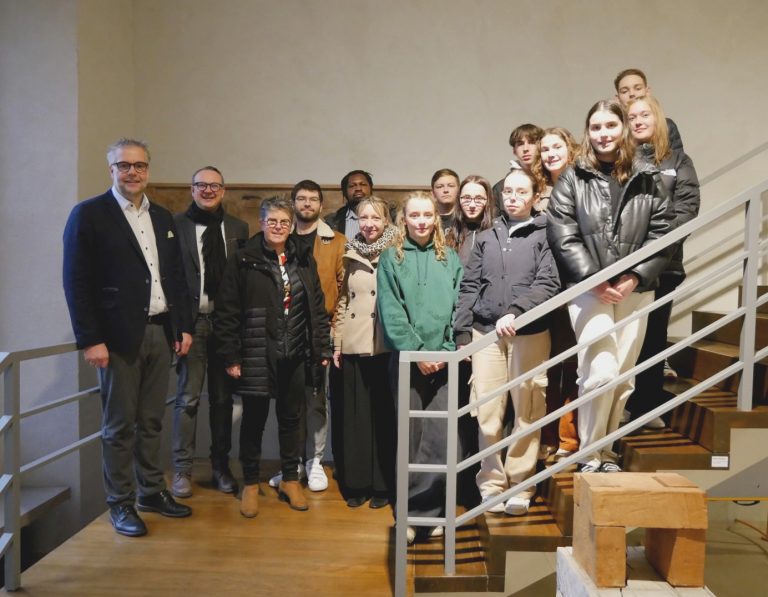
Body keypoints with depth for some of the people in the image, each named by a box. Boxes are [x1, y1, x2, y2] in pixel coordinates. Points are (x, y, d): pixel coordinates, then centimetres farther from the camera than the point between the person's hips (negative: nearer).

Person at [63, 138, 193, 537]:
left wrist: (184, 326, 9)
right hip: (119, 336, -5)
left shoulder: (162, 218, 13)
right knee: (119, 425, 5)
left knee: (151, 421, 14)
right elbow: (77, 282, -9)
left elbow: (177, 276, 15)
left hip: (161, 332, 5)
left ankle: (152, 491, 28)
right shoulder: (89, 214, -4)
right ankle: (120, 504, 19)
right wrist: (90, 340, -13)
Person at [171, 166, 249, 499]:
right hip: (191, 321, -3)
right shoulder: (176, 225, 1)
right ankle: (182, 470, 14)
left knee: (223, 397, 10)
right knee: (188, 397, 1)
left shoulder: (238, 228, 10)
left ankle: (220, 466, 23)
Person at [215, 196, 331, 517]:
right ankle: (250, 483, 24)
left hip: (296, 355, 4)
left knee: (292, 417, 12)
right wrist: (230, 355, -9)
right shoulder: (242, 261, -3)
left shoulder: (303, 261, 8)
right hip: (257, 354, -3)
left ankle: (290, 480, 28)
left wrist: (322, 347, 5)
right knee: (254, 418, 7)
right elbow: (227, 312, -5)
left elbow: (317, 307, 10)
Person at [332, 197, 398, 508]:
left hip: (386, 346, -3)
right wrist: (336, 344, 7)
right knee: (354, 414, 8)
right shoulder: (350, 256, 9)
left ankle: (383, 484, 15)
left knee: (384, 413, 4)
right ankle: (357, 482, 19)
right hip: (353, 345, 3)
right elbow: (341, 302, 12)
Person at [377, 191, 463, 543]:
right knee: (409, 437, 5)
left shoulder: (450, 259, 11)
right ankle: (413, 512, 17)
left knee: (440, 438, -3)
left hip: (444, 360, 1)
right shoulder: (391, 258, 6)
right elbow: (390, 311, -2)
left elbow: (458, 309, 4)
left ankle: (423, 510, 10)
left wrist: (447, 351, -9)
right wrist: (417, 350, -10)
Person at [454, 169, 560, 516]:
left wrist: (515, 311, -19)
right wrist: (462, 333, 5)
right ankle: (491, 485, 13)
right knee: (488, 414, 2)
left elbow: (548, 284, -6)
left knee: (527, 412, 3)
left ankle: (520, 486, 15)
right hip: (485, 332, 3)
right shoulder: (485, 239, 16)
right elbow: (469, 288, 12)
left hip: (530, 333, -2)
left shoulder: (543, 236, 6)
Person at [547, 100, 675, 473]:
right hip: (589, 289, -3)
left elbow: (662, 232, 5)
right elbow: (562, 235, -5)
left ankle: (606, 452, 23)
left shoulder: (646, 180, 10)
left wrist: (635, 277, -7)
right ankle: (590, 457, 2)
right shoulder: (572, 179, 5)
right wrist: (594, 279, -12)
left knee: (623, 378, 7)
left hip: (636, 290, 3)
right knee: (601, 372, -14)